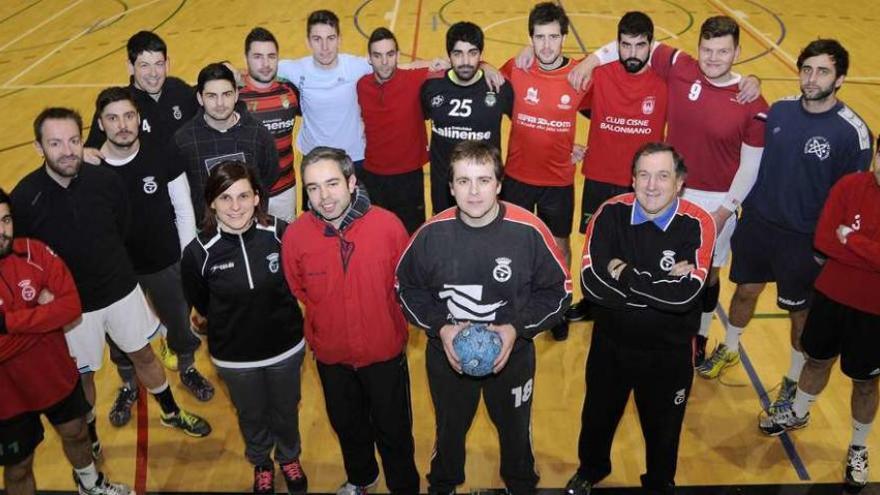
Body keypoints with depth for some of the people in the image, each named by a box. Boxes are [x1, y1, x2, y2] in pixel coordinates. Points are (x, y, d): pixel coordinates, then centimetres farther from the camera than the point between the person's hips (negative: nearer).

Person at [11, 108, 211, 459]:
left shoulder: (106, 181, -15)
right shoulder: (24, 198, -21)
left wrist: (111, 268, 6)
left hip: (122, 291, 2)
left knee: (143, 355, 20)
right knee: (82, 375, 17)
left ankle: (171, 414, 45)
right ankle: (89, 442, 44)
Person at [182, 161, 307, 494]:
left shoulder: (280, 234, -23)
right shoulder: (199, 252, -22)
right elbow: (200, 304, -2)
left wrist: (275, 314, 5)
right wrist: (230, 325, 9)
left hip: (286, 347, 0)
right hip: (234, 357, 0)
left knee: (286, 410, 24)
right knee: (251, 415, 25)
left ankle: (290, 458, 56)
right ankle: (261, 465, 56)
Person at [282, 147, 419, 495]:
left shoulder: (388, 225, -23)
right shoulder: (295, 235, -18)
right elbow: (298, 293, -1)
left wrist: (384, 322, -3)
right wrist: (324, 329, 2)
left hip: (385, 351, -2)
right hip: (331, 354, 2)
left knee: (393, 428, 18)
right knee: (348, 425, 27)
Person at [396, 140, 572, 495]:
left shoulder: (529, 231, -22)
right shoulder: (431, 234, -18)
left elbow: (559, 290, -11)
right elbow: (407, 287, -4)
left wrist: (517, 327, -22)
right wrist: (440, 327, -18)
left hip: (512, 356, 0)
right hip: (447, 357, 1)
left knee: (515, 429, 27)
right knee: (449, 429, 27)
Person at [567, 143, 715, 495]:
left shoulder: (698, 224, -19)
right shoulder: (611, 214, -15)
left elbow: (684, 294, -31)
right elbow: (592, 283, -25)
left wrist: (625, 274, -24)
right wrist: (659, 285, -28)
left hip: (669, 353, -1)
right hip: (610, 343, 2)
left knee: (662, 428, 22)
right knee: (598, 417, 25)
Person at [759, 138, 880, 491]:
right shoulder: (850, 186, -9)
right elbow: (823, 240, -14)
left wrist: (850, 240, -19)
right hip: (831, 294, 2)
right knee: (817, 359, 23)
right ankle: (798, 414, 48)